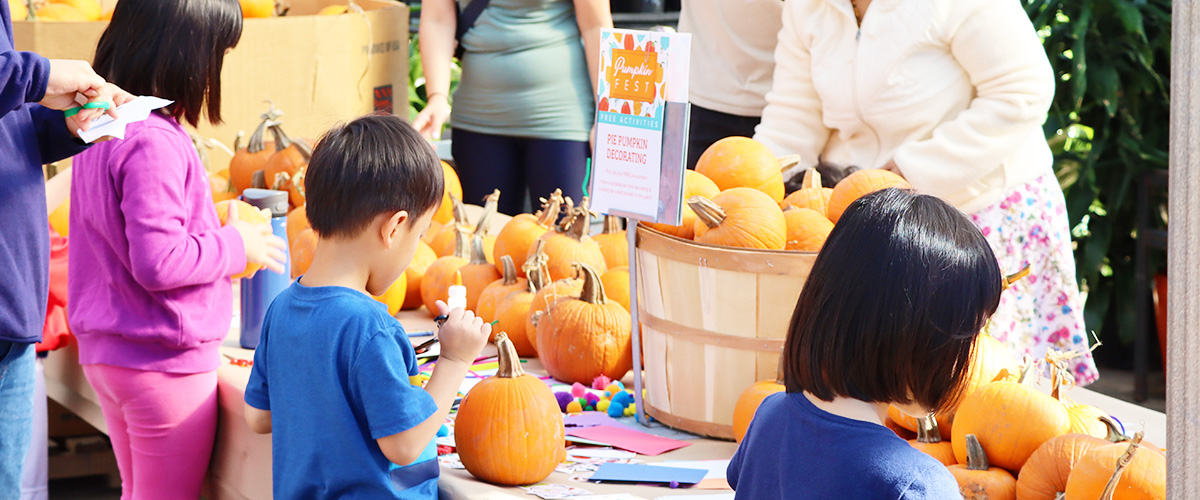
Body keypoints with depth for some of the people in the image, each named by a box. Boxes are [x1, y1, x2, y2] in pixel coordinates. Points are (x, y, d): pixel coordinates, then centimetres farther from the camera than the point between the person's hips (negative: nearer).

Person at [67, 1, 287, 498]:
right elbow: (158, 263, -26)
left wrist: (218, 230, 12)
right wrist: (235, 244, -12)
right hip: (164, 363, -9)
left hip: (105, 350, 9)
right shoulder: (152, 142, -23)